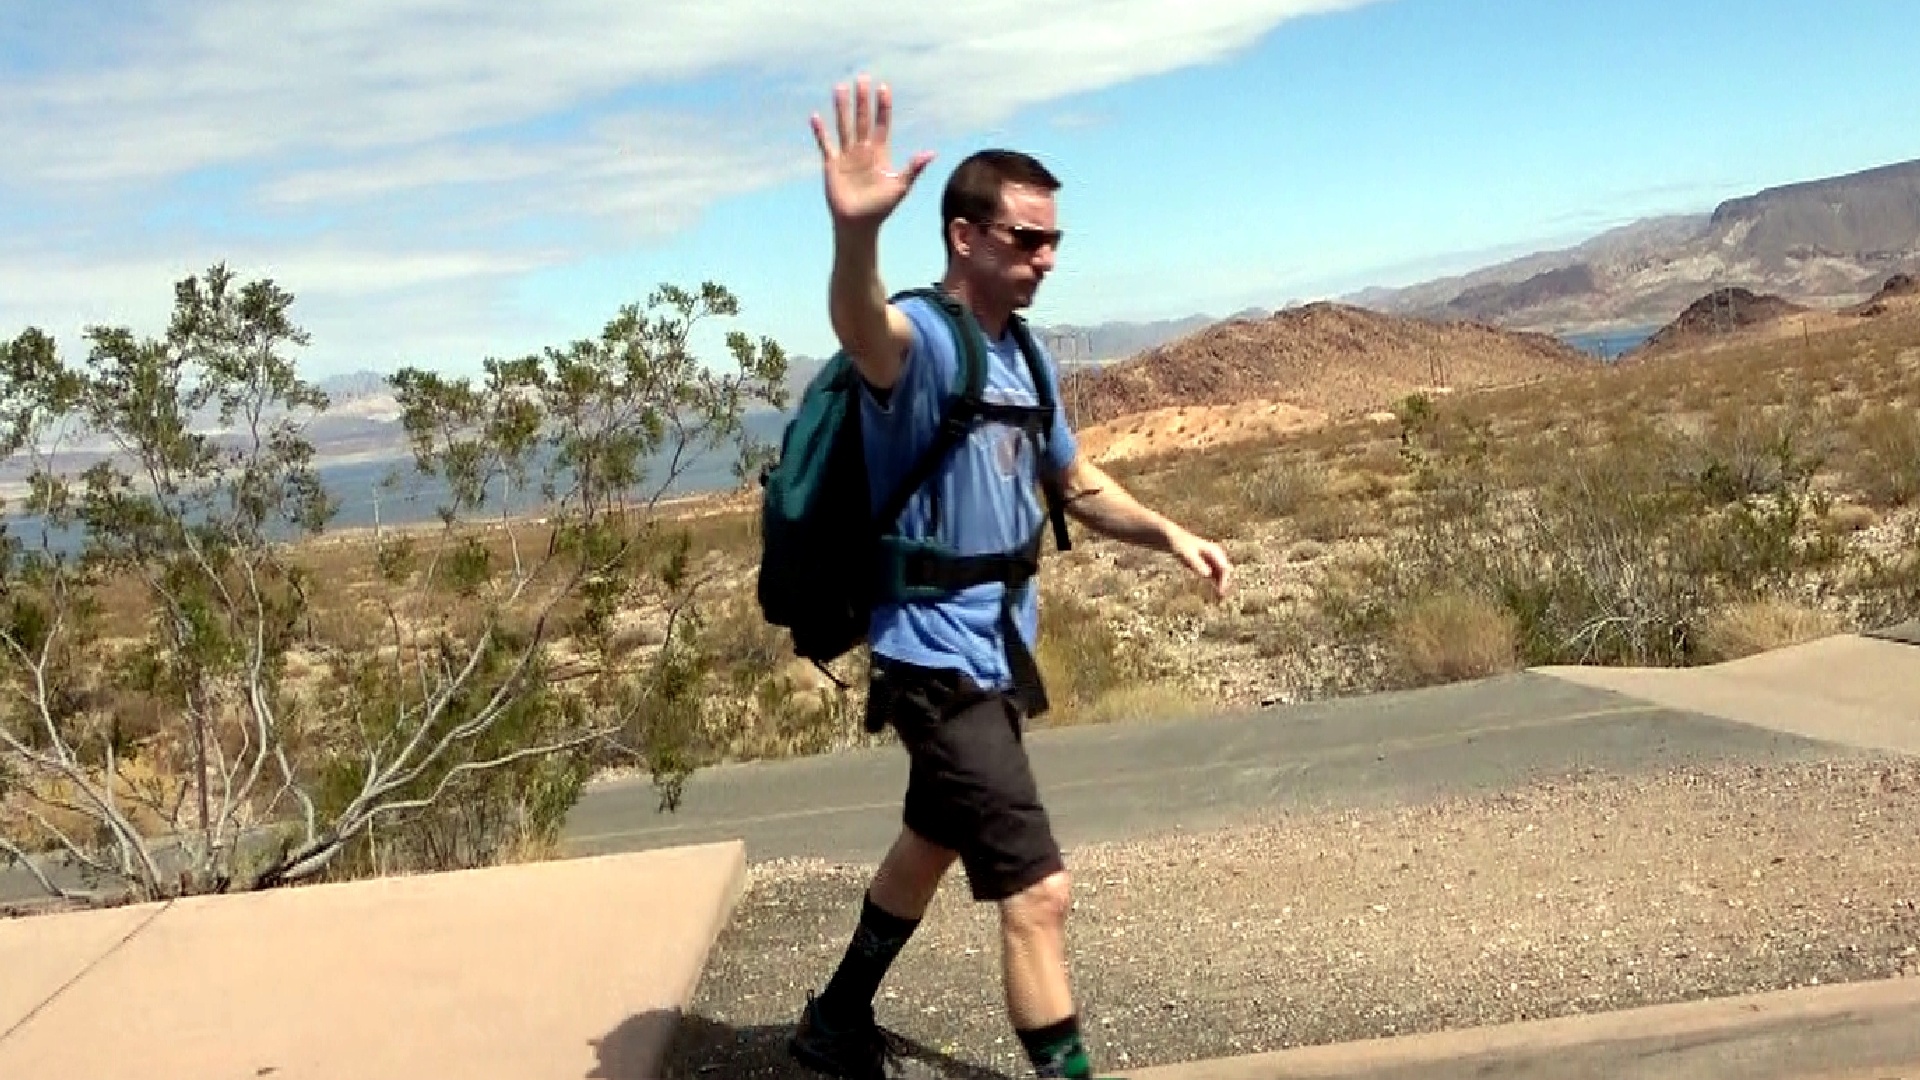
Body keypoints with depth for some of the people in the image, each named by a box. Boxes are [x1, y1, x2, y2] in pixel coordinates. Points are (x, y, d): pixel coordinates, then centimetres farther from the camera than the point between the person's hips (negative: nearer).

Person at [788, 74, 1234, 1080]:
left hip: (997, 651, 10)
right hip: (936, 661, -10)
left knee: (931, 844, 25)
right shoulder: (923, 340, -18)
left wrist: (1168, 533, 5)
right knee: (1038, 889, -11)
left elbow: (1077, 484, 20)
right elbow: (860, 327, -44)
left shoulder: (1028, 359, 8)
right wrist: (855, 232, -65)